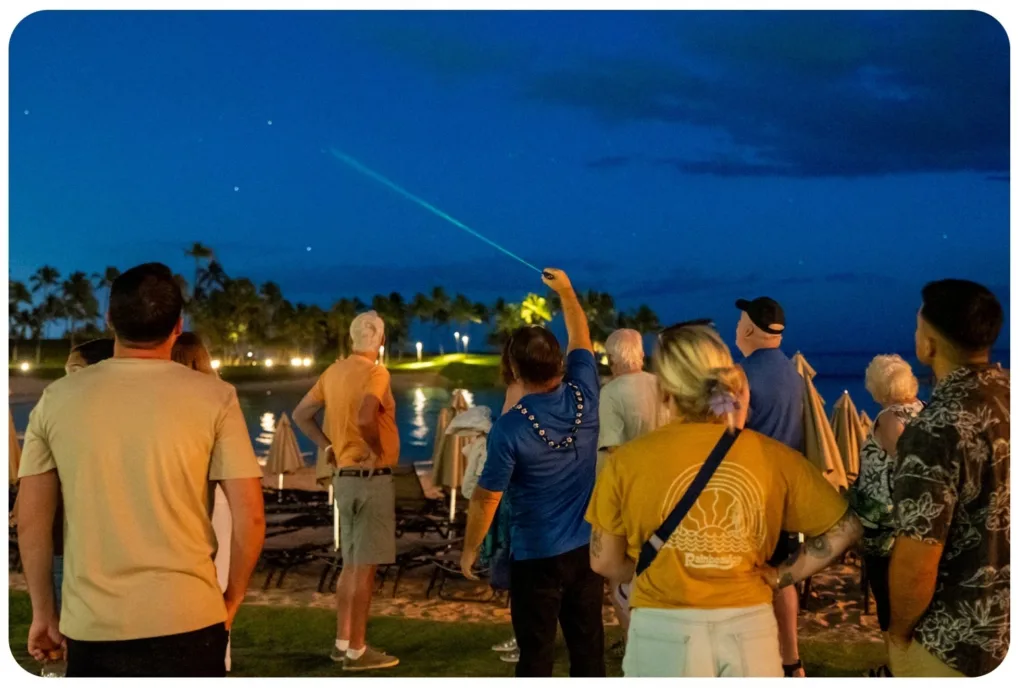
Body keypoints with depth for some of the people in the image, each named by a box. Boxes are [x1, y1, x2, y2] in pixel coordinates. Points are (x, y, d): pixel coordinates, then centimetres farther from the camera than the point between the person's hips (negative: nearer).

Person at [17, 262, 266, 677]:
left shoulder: (57, 399, 1)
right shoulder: (213, 397, -5)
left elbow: (30, 522, 5)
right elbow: (249, 516, -7)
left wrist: (43, 611, 16)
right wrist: (231, 599, 7)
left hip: (90, 625, 2)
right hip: (186, 619, -2)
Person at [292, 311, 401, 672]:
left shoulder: (334, 371, 8)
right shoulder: (376, 373, -15)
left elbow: (301, 414, 12)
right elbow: (365, 418, -32)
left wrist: (328, 446, 10)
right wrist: (377, 449, -16)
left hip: (345, 476, 8)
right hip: (371, 478, -8)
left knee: (351, 563, 17)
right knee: (365, 565, -1)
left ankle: (343, 642, 24)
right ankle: (357, 650, 5)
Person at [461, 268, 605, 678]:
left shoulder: (510, 428, -19)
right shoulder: (583, 397, -7)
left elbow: (486, 498, -11)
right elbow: (581, 339, 12)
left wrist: (470, 549, 4)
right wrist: (565, 291, 26)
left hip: (537, 556, -5)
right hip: (587, 549, 5)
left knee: (536, 654, 5)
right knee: (588, 647, 13)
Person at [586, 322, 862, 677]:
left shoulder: (628, 461, -8)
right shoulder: (774, 456, -4)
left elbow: (605, 562, 0)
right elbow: (845, 528, 3)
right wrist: (785, 577, 8)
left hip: (665, 632, -1)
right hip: (749, 628, 2)